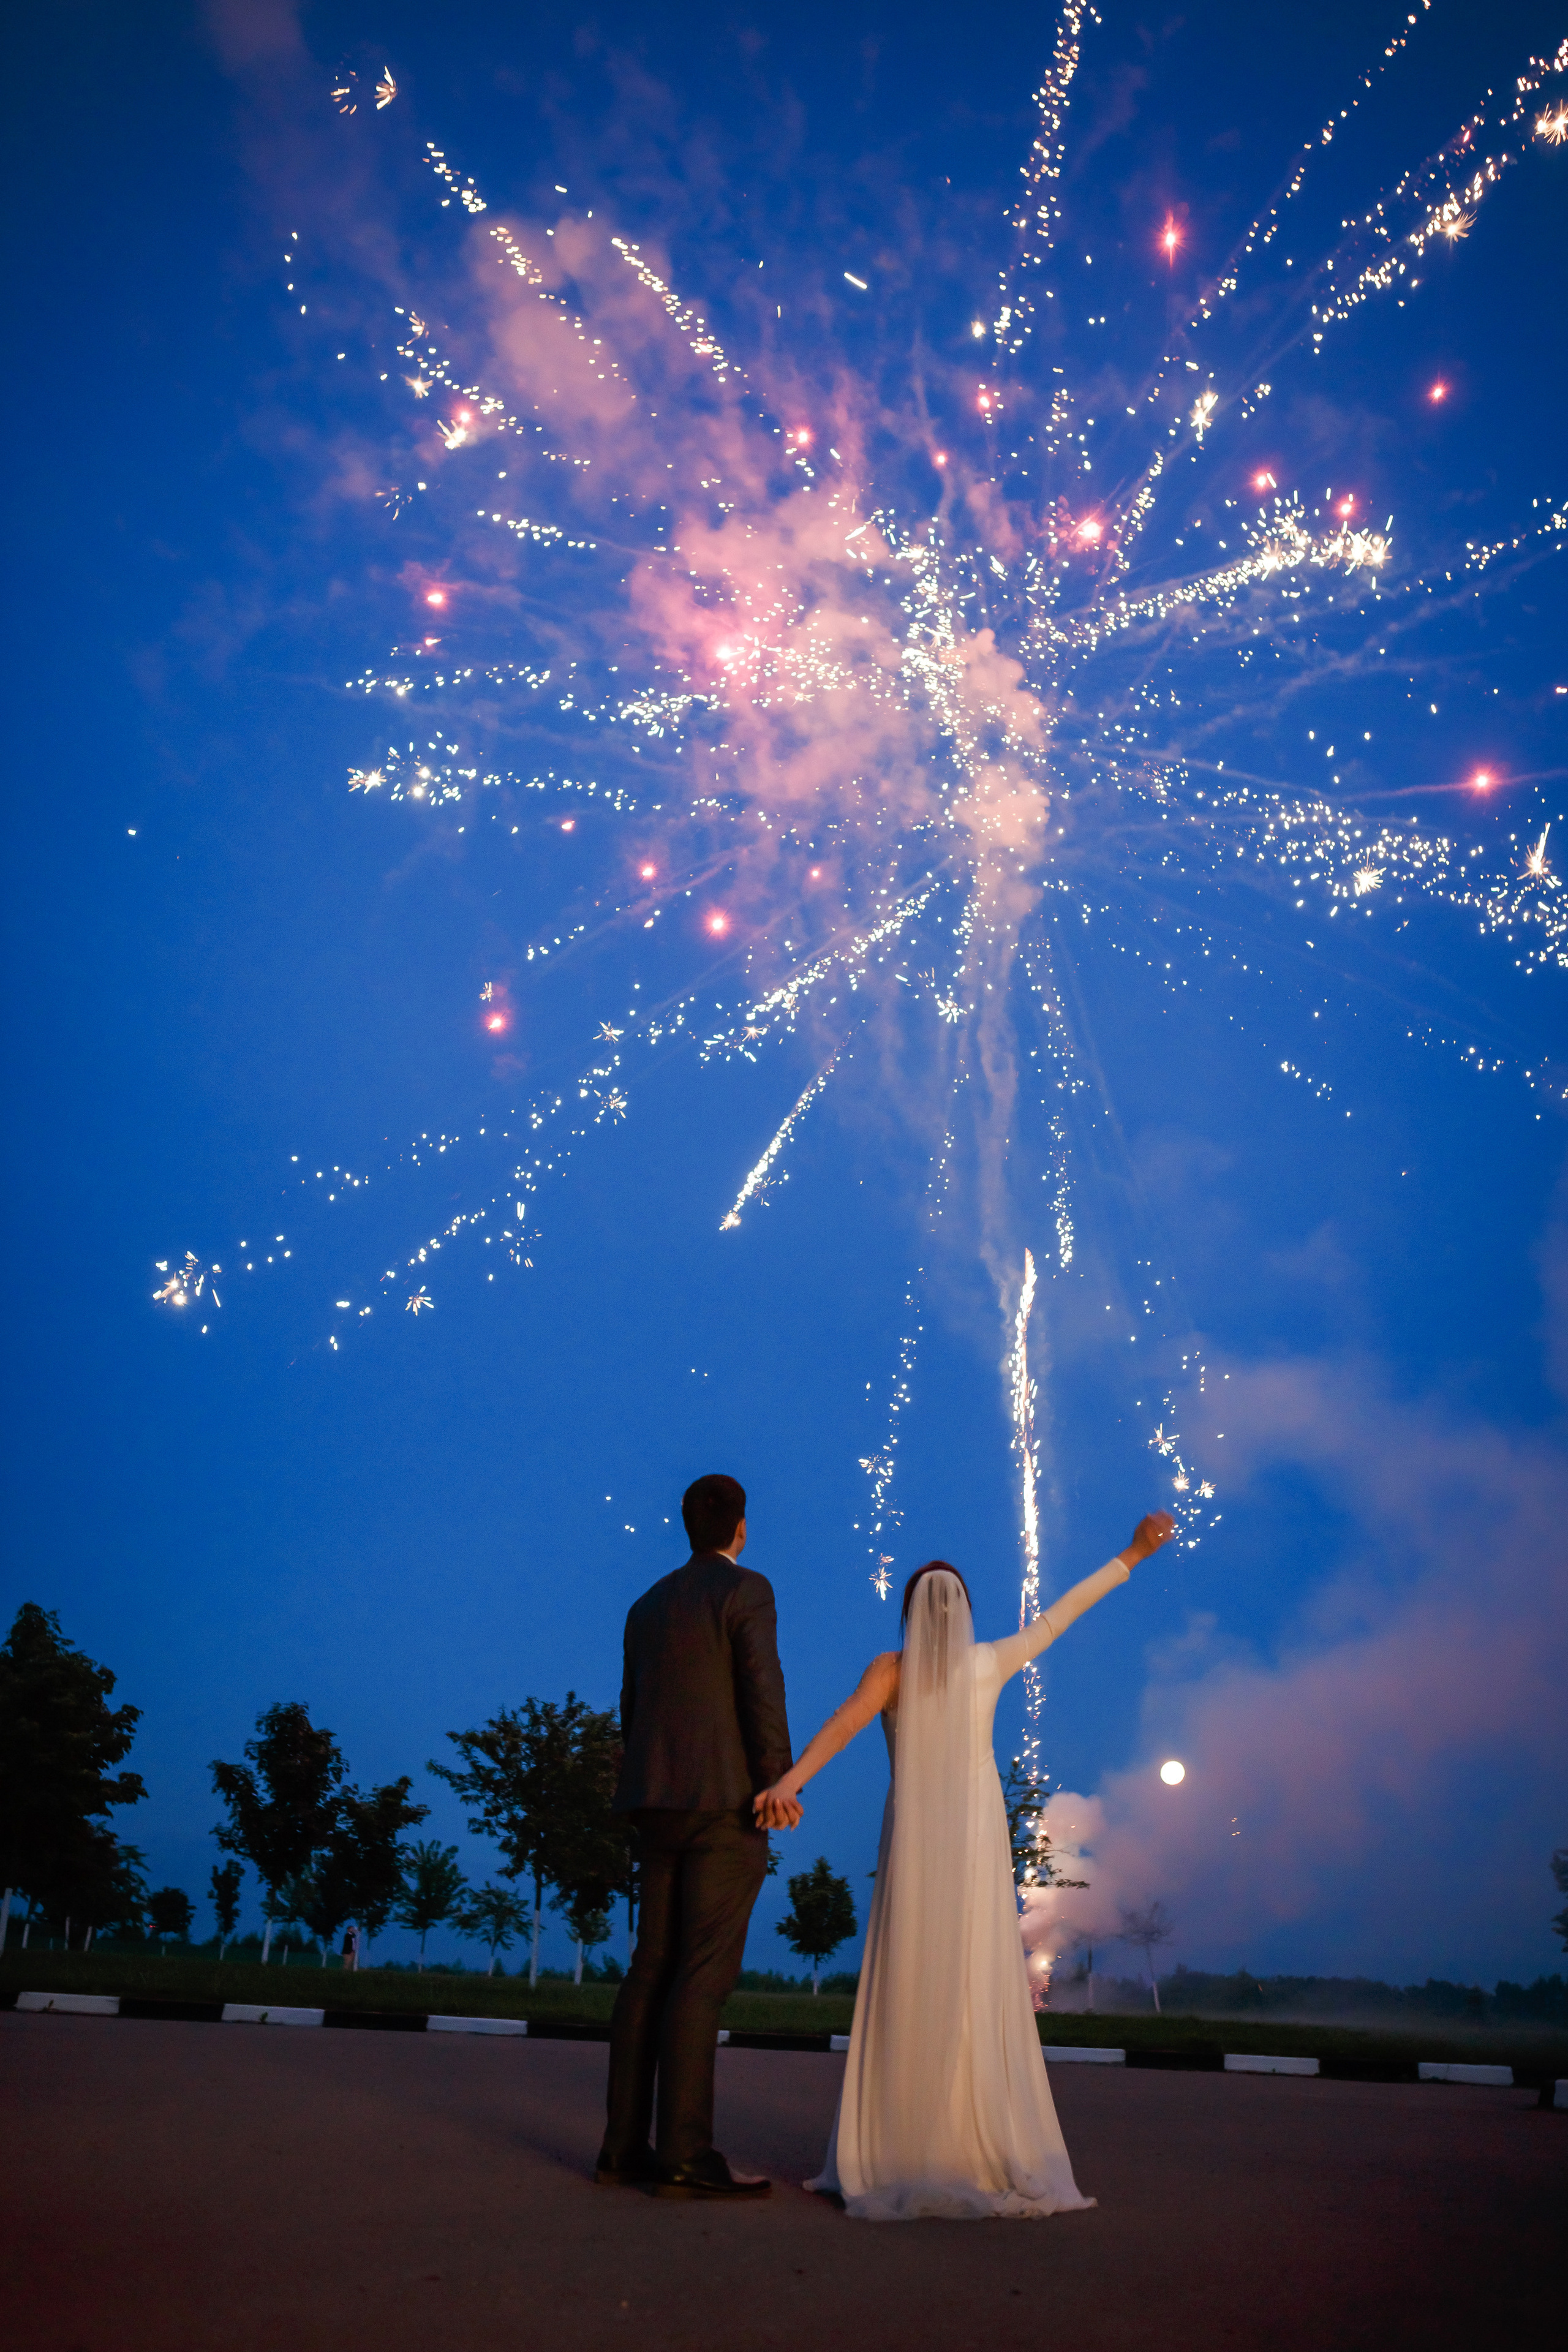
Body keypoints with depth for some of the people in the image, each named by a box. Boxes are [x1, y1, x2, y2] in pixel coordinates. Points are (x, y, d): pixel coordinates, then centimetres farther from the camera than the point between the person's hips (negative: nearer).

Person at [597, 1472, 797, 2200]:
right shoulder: (746, 1590, -5)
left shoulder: (647, 1607, 17)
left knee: (653, 1970, 6)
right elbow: (763, 1690, -14)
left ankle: (625, 2147, 5)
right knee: (704, 1975, -9)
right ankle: (684, 2156, -11)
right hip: (725, 1801, -7)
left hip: (658, 1807, 7)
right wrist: (778, 1785, -10)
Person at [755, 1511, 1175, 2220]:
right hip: (977, 1845, 1)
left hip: (910, 1846, -1)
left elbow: (842, 1724, -19)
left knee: (906, 2000, 2)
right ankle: (990, 2155, 1)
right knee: (982, 1997, 3)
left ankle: (901, 2155, -1)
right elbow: (1063, 1611, 11)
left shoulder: (890, 1669, -2)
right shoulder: (991, 1662, 4)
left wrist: (790, 1779, -32)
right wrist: (1131, 1556, 20)